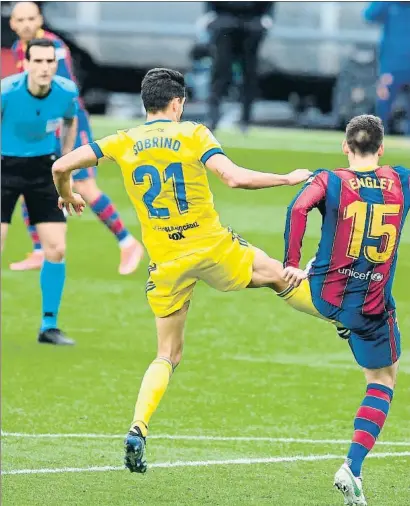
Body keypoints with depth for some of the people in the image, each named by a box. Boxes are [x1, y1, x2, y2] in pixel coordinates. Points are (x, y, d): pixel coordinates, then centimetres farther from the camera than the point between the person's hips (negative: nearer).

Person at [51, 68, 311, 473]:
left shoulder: (123, 143, 4)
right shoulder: (193, 135, -4)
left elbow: (61, 166, 2)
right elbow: (235, 178, -16)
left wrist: (66, 194, 24)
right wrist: (290, 179, -4)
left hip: (166, 263, 3)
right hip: (211, 247, -3)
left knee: (167, 355, 11)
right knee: (279, 276, 22)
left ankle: (138, 428, -5)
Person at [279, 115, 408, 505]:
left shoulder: (329, 181, -8)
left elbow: (299, 207, -25)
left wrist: (292, 263, -20)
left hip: (323, 294, -1)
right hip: (372, 309, 1)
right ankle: (353, 468, 2)